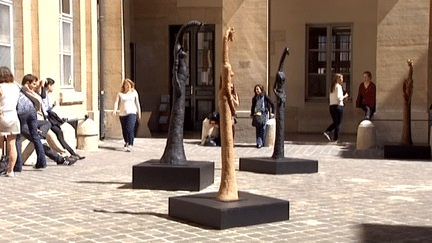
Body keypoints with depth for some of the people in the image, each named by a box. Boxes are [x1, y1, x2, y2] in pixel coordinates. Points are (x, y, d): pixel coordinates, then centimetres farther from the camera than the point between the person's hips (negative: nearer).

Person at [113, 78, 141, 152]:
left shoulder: (134, 92, 8)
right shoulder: (120, 94, 6)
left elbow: (137, 103, 15)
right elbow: (116, 102, 0)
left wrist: (139, 113, 17)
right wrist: (115, 110, -18)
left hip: (132, 113, -2)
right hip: (122, 113, 2)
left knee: (130, 128, -17)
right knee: (124, 130, 7)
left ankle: (130, 145, -19)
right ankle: (126, 142, 30)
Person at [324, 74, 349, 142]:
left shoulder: (332, 87, 15)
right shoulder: (338, 86, -9)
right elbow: (339, 97, -18)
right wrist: (345, 96, 0)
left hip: (331, 106, 7)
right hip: (338, 106, -7)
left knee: (335, 122, 15)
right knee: (338, 123, 2)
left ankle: (327, 132, -4)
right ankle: (336, 138, 2)